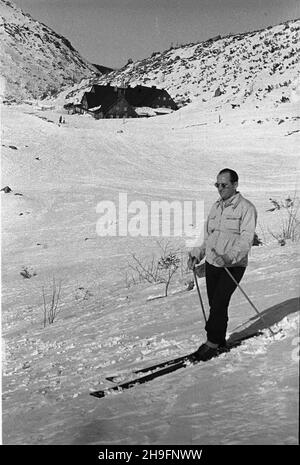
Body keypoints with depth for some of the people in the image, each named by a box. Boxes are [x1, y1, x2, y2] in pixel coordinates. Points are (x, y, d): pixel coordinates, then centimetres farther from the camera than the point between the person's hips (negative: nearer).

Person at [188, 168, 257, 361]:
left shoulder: (246, 208, -8)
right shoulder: (216, 207, 13)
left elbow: (246, 239, -18)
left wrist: (229, 257, -32)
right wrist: (197, 254, 7)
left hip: (233, 266, -6)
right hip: (212, 263, 6)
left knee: (219, 303, -9)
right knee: (214, 304, 9)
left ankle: (212, 343, 4)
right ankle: (220, 339, 24)